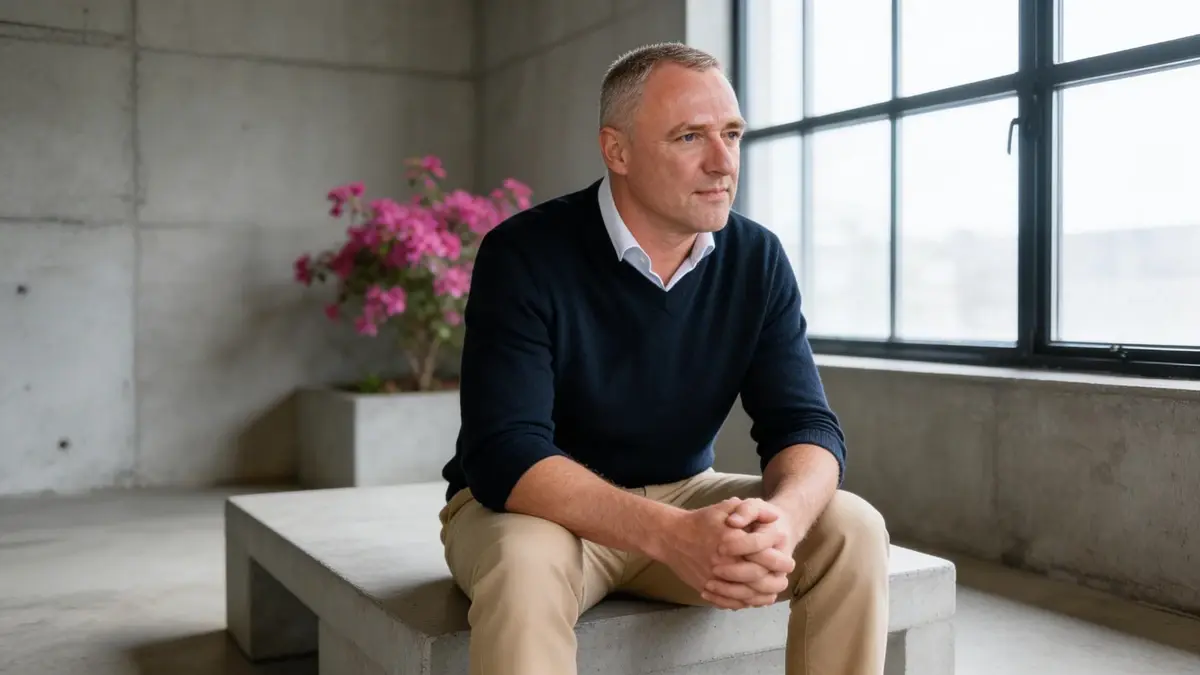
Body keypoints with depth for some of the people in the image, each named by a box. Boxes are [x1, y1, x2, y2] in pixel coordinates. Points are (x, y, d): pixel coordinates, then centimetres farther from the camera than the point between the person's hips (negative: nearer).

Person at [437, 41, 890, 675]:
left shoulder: (758, 260, -6)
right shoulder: (524, 254, -20)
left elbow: (805, 425, -9)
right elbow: (504, 454, -28)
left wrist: (783, 517, -34)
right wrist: (673, 535, -42)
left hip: (683, 497, 5)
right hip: (536, 504, -4)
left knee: (852, 528, -14)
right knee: (525, 565, -38)